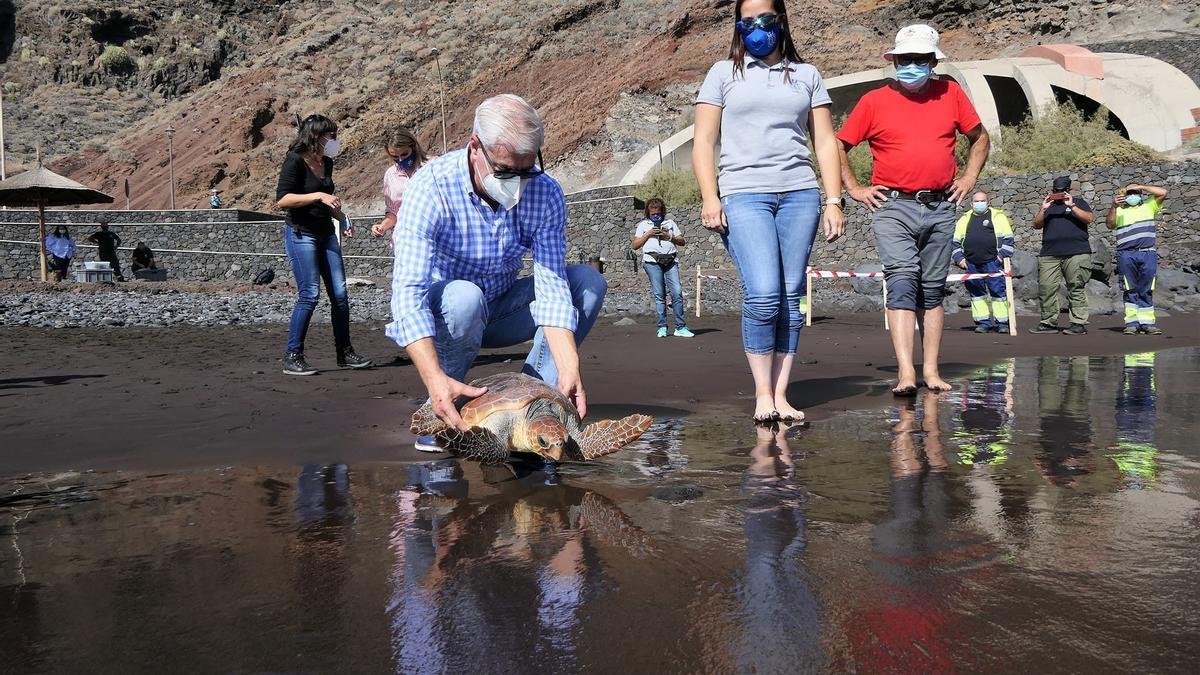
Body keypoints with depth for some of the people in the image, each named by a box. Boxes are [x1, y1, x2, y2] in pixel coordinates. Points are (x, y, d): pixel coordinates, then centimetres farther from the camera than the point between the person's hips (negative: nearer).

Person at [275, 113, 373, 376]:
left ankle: (345, 353, 12)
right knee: (309, 294, -12)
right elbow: (282, 199, -19)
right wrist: (318, 196, -24)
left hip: (326, 233, 8)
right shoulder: (295, 160, -10)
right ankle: (292, 358, -3)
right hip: (301, 234, -8)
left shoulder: (326, 163, 12)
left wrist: (343, 219, 13)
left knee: (339, 293, 3)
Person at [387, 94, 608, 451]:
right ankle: (439, 414, -16)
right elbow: (409, 291, -36)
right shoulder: (430, 188, -28)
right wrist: (435, 379, -50)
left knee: (589, 281, -13)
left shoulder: (545, 193, -16)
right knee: (464, 296, -37)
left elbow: (551, 287, -20)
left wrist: (568, 367, -35)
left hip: (497, 311, 4)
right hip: (436, 314, -4)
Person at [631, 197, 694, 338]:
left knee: (677, 292, -11)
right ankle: (662, 327, 2)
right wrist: (648, 234, 0)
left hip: (670, 261, 1)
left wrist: (669, 236, 0)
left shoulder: (670, 223, 22)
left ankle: (681, 327, -9)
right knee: (659, 295, -3)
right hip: (652, 261, -1)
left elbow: (681, 241, 17)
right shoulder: (643, 225, 18)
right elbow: (635, 245, 12)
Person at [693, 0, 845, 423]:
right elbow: (703, 142, 7)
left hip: (799, 193, 2)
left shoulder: (806, 75, 17)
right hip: (743, 195, -2)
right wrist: (710, 198, -5)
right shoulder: (723, 74, 13)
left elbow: (825, 143, 14)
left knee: (791, 298, -2)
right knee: (763, 295, -16)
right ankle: (763, 393, -4)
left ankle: (781, 395, 3)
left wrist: (834, 200, 4)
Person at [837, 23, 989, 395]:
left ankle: (931, 371, 14)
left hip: (940, 208, 3)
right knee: (902, 282, -16)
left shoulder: (951, 93, 9)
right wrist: (855, 188, 0)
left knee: (933, 290, 8)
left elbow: (980, 137, 21)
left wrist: (969, 177, 10)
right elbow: (838, 146, 8)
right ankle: (905, 374, -21)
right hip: (893, 207, -3)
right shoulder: (874, 101, 2)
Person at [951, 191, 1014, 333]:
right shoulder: (964, 219, 16)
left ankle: (1002, 322, 0)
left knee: (998, 291, -6)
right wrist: (959, 258, 5)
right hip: (970, 264, 4)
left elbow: (1008, 239, 4)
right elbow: (955, 241, 17)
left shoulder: (998, 216, 7)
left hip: (992, 262, -4)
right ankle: (983, 322, 12)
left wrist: (1002, 255, -7)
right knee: (976, 292, 6)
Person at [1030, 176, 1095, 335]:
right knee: (1046, 288, -4)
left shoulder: (1078, 202, 15)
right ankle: (1048, 323, 3)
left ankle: (1079, 324, -7)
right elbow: (1036, 225, 13)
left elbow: (1089, 218, -2)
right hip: (1049, 254, 3)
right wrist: (1043, 209, -1)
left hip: (1076, 253, -3)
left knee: (1076, 289, -7)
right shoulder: (1048, 205, 24)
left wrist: (1071, 206, -9)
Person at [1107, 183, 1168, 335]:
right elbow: (1109, 224, 1)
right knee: (1130, 290, -1)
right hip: (1126, 255, 0)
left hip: (1148, 254, 0)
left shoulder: (1149, 205, 19)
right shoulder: (1119, 210, 18)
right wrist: (1113, 207, -12)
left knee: (1146, 291, 0)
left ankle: (1147, 322, 0)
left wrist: (1140, 186, 5)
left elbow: (1163, 192, 4)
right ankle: (1132, 322, -1)